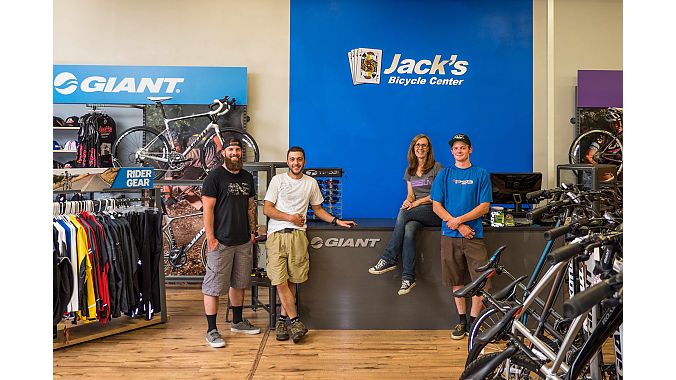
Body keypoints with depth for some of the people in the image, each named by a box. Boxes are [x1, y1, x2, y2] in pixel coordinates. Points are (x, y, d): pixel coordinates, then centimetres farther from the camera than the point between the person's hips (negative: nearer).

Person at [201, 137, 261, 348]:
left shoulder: (247, 178, 12)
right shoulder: (215, 177, -7)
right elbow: (208, 209, -10)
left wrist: (252, 231, 13)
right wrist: (210, 237, -14)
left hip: (244, 241, 6)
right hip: (221, 242, -6)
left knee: (239, 283, 16)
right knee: (213, 286, -2)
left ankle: (237, 322, 30)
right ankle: (211, 331, 7)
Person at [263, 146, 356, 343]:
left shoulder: (311, 183, 15)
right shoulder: (278, 180, 7)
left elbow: (317, 209, 22)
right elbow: (267, 209, 3)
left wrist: (337, 221, 10)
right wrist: (290, 217, -5)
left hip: (297, 235, 2)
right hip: (276, 234, -1)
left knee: (291, 281, 1)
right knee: (280, 281, -7)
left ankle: (283, 320, 13)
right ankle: (295, 321, 1)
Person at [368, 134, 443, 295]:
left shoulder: (437, 168, 1)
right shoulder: (410, 170, 18)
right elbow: (410, 194, 15)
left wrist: (418, 202, -15)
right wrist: (408, 200, -9)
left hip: (434, 211, -4)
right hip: (415, 214, 4)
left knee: (403, 213, -31)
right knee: (408, 230, -31)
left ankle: (388, 259, -27)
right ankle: (408, 278, -31)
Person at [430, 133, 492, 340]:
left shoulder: (481, 174, 6)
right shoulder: (444, 174, 8)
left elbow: (484, 206, -1)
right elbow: (436, 206, 2)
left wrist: (459, 219, -13)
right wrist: (459, 226, -9)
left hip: (474, 235, -1)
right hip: (450, 235, 1)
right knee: (456, 281, 8)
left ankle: (473, 321, 10)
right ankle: (462, 320, 22)